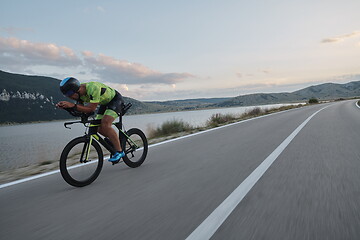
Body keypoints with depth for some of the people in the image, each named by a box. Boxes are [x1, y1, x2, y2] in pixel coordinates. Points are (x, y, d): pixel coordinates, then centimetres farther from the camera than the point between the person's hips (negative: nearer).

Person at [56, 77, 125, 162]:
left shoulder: (93, 88, -36)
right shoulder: (80, 92, -10)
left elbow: (91, 108, -35)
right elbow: (81, 108, -6)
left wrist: (73, 105, -43)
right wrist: (64, 106, -22)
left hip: (115, 99, -8)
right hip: (105, 102, 9)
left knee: (105, 124, -25)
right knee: (99, 128, -2)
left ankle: (119, 152, -17)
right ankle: (117, 140, 20)